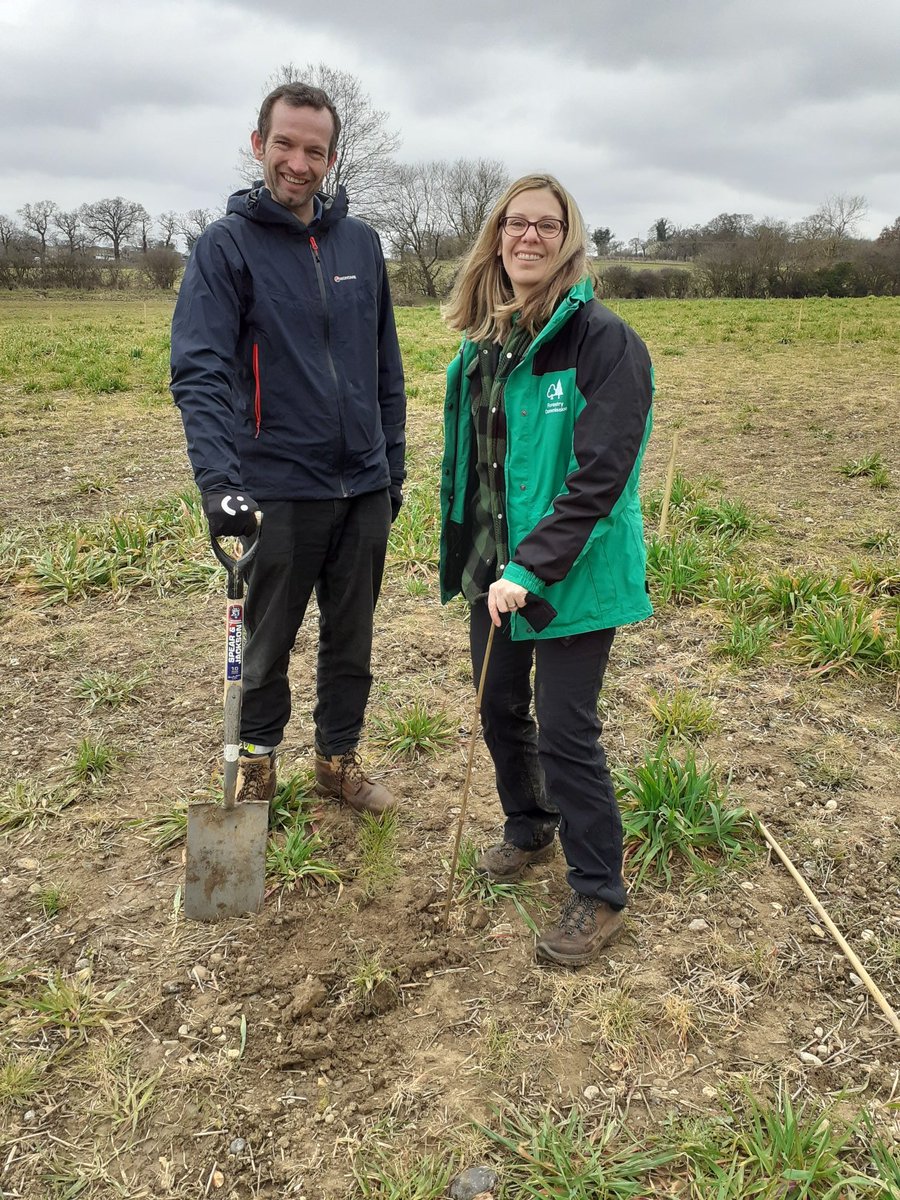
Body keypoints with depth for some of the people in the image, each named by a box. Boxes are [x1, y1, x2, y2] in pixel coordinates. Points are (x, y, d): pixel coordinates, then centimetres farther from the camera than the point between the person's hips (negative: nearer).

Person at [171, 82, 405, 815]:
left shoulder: (360, 242, 8)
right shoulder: (227, 245, -6)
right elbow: (200, 371, -17)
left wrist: (394, 466, 11)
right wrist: (218, 480, -31)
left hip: (364, 487, 4)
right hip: (278, 491, -4)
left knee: (352, 639, 15)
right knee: (266, 644, 11)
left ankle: (340, 757, 33)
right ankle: (256, 762, 32)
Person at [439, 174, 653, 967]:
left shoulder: (601, 338, -15)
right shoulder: (484, 342, 7)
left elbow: (600, 474, -21)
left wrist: (532, 568, -25)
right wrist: (471, 557, 15)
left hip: (574, 577, -7)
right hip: (494, 568, 7)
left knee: (566, 733, -1)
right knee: (500, 710, 18)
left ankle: (600, 896, 19)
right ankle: (529, 830, 45)